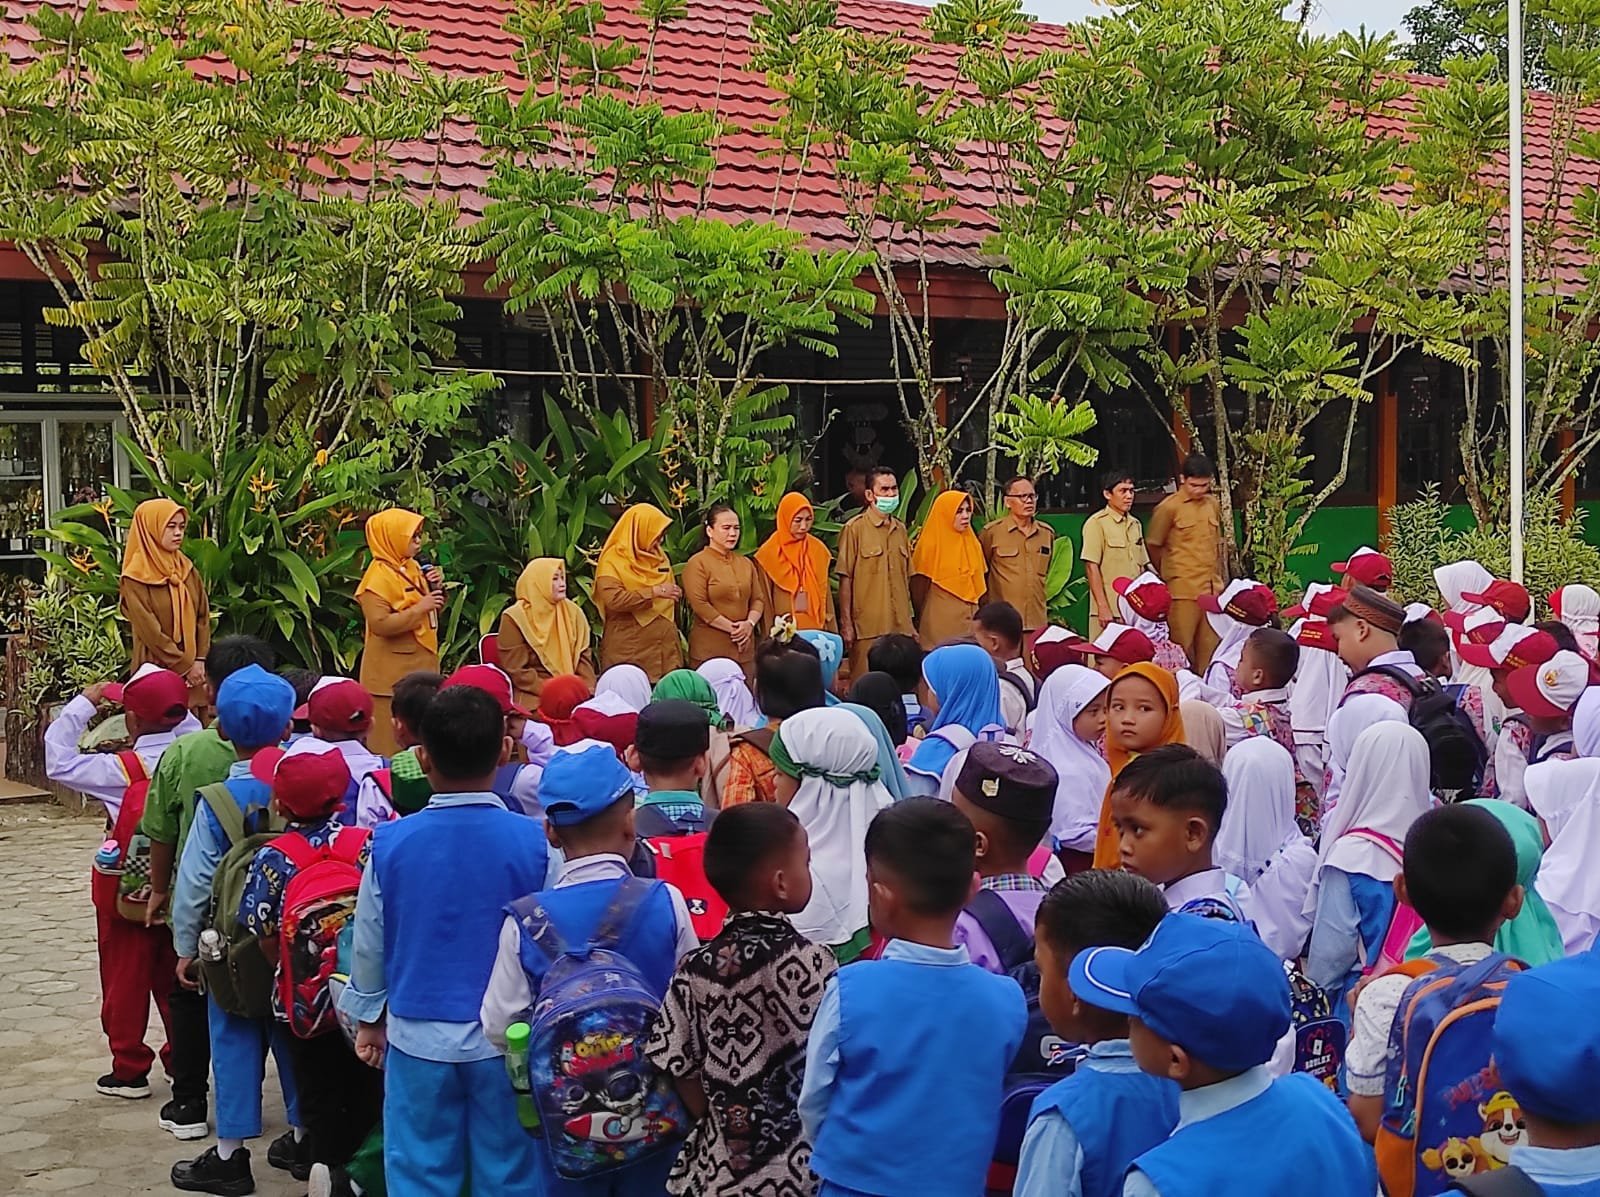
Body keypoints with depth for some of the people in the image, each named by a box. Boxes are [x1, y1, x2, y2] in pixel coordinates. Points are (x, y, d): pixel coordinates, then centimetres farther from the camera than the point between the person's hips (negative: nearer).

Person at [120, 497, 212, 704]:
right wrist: (186, 666, -12)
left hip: (193, 667, 5)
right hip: (156, 670, -5)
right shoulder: (135, 579, -8)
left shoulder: (187, 570, 8)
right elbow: (150, 632, -12)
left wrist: (200, 660, -6)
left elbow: (203, 616, 6)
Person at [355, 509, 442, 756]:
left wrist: (436, 588, 2)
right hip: (392, 673, -8)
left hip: (420, 663, 8)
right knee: (392, 740, -4)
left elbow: (432, 611, 21)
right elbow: (380, 624, -24)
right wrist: (419, 608, -22)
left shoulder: (412, 568, 11)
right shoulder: (378, 576, -14)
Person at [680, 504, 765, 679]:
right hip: (710, 650, -5)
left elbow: (758, 599, 14)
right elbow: (699, 604, -11)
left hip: (744, 649, 5)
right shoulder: (697, 563, -2)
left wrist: (750, 623, -7)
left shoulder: (746, 563, 16)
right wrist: (732, 628, -12)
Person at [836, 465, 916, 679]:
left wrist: (909, 619, 16)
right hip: (867, 628, -5)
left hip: (901, 627, 5)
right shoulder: (854, 528, -3)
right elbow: (845, 580, -5)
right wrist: (846, 624, -9)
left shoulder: (900, 530, 15)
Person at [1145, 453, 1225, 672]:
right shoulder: (1169, 507, -5)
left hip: (1212, 589, 5)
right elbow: (1153, 547, 3)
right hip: (1183, 590, -5)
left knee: (1210, 649, 6)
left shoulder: (1212, 504, 12)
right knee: (1183, 647, -5)